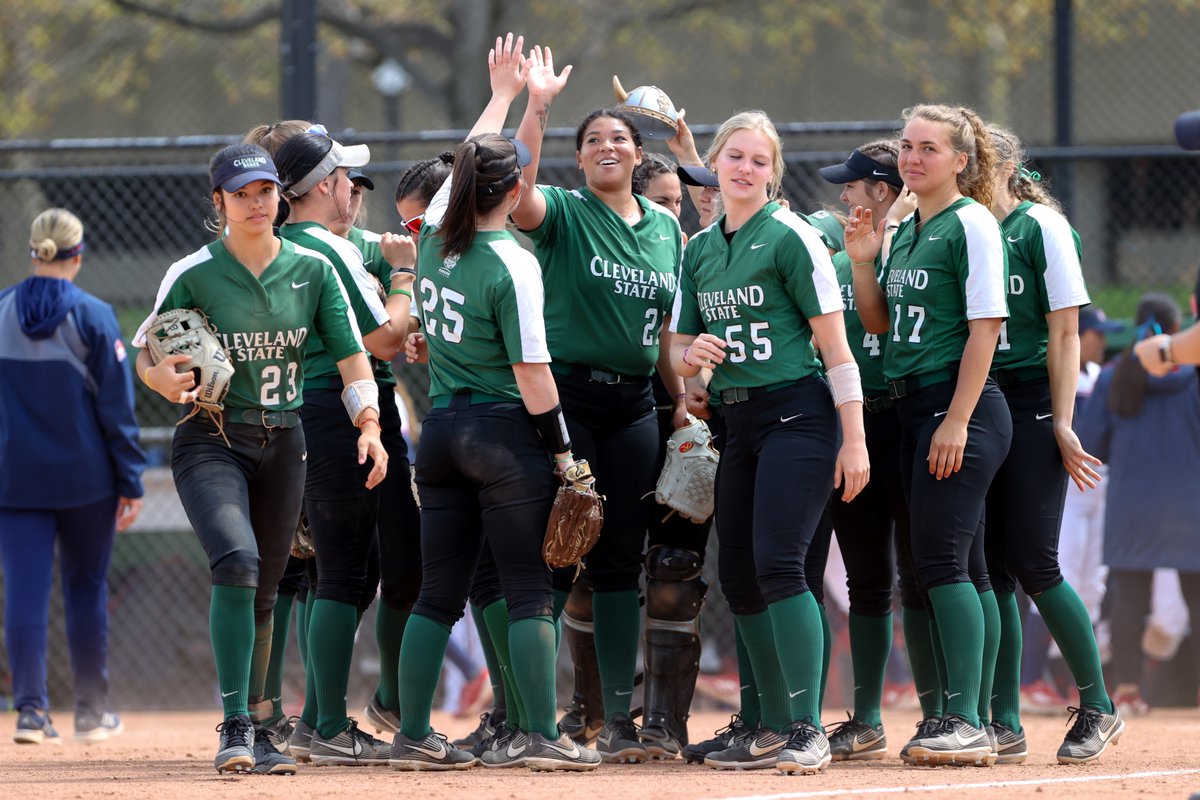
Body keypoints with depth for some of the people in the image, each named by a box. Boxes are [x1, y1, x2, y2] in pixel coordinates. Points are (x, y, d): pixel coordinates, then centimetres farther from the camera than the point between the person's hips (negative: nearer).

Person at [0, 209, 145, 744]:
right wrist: (130, 483, -2)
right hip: (84, 478, -1)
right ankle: (91, 710, 18)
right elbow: (117, 407, -6)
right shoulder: (92, 317, -6)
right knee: (86, 588, 11)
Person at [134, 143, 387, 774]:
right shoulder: (192, 275, -7)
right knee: (236, 561, -26)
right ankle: (236, 727, -25)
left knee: (263, 594, 9)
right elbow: (144, 354, 0)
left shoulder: (312, 270, 2)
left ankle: (254, 735, 22)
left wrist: (369, 423, -15)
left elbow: (351, 355, 2)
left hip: (283, 443, 4)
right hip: (210, 442, -4)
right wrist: (166, 381, -24)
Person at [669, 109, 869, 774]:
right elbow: (679, 353, 19)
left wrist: (854, 441, -13)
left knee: (778, 564, -17)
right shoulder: (700, 249, 13)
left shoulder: (791, 238, -6)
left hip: (797, 414, -7)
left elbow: (835, 347, -8)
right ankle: (777, 729, 14)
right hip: (739, 424, 7)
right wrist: (692, 352, -7)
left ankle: (809, 730, -17)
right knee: (738, 576, 6)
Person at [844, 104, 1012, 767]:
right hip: (912, 408, 8)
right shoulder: (901, 232, 16)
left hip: (962, 408, -8)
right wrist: (861, 262, 5)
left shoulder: (970, 222, -8)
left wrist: (957, 421, -19)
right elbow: (878, 323, 21)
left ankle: (965, 721, -16)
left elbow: (985, 326, -14)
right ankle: (951, 714, 12)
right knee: (948, 565, 9)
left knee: (942, 559, -14)